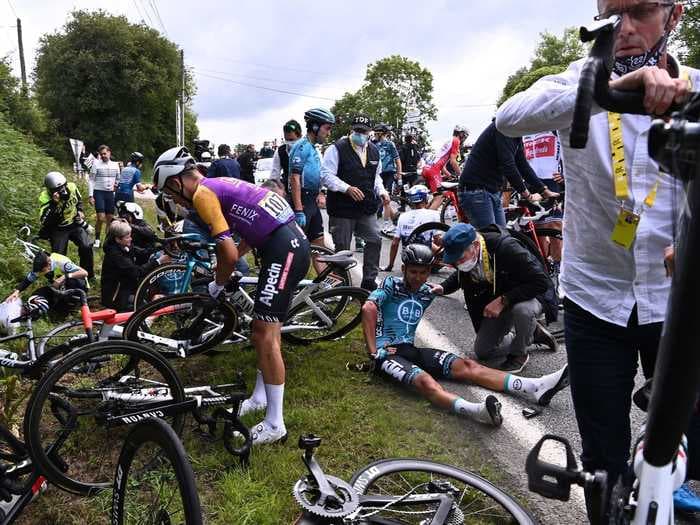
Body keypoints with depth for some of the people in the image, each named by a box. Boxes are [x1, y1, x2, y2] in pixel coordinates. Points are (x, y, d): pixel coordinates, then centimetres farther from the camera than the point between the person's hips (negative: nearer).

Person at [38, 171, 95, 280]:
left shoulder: (72, 187, -13)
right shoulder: (45, 198, -24)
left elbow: (79, 199, 13)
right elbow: (44, 221, -37)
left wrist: (80, 210, -4)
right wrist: (54, 204, -44)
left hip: (75, 224, 3)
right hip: (58, 229, -3)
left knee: (86, 247, -13)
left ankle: (89, 274, 7)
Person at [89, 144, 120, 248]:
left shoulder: (115, 165, 8)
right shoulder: (96, 164, -4)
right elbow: (91, 180, -3)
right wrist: (91, 196, -8)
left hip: (110, 193, 4)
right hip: (99, 193, -4)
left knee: (110, 218, 7)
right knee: (101, 218, -11)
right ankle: (97, 239, 4)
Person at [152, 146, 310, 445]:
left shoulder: (202, 193, -7)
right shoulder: (218, 185, 21)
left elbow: (229, 253, -13)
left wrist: (217, 284, 5)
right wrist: (224, 267, 27)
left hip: (283, 250, -10)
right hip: (294, 243, 10)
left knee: (265, 335, -6)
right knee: (266, 328, 19)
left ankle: (275, 425, 2)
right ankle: (260, 397, 34)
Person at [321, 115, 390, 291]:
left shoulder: (374, 151, 12)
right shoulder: (338, 148, -9)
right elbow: (326, 175, -14)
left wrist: (381, 191, 6)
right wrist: (347, 188, -25)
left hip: (367, 208, 6)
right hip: (342, 209, -6)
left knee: (375, 240, 4)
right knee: (342, 249, 3)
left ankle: (369, 281, 17)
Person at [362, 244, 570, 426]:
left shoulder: (428, 293, 17)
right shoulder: (391, 284, -2)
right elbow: (368, 308, -16)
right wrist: (373, 351, -22)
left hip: (411, 349, 6)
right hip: (386, 352, -6)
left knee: (467, 366, -15)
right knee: (425, 380, -35)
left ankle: (536, 388, -30)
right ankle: (476, 411, -65)